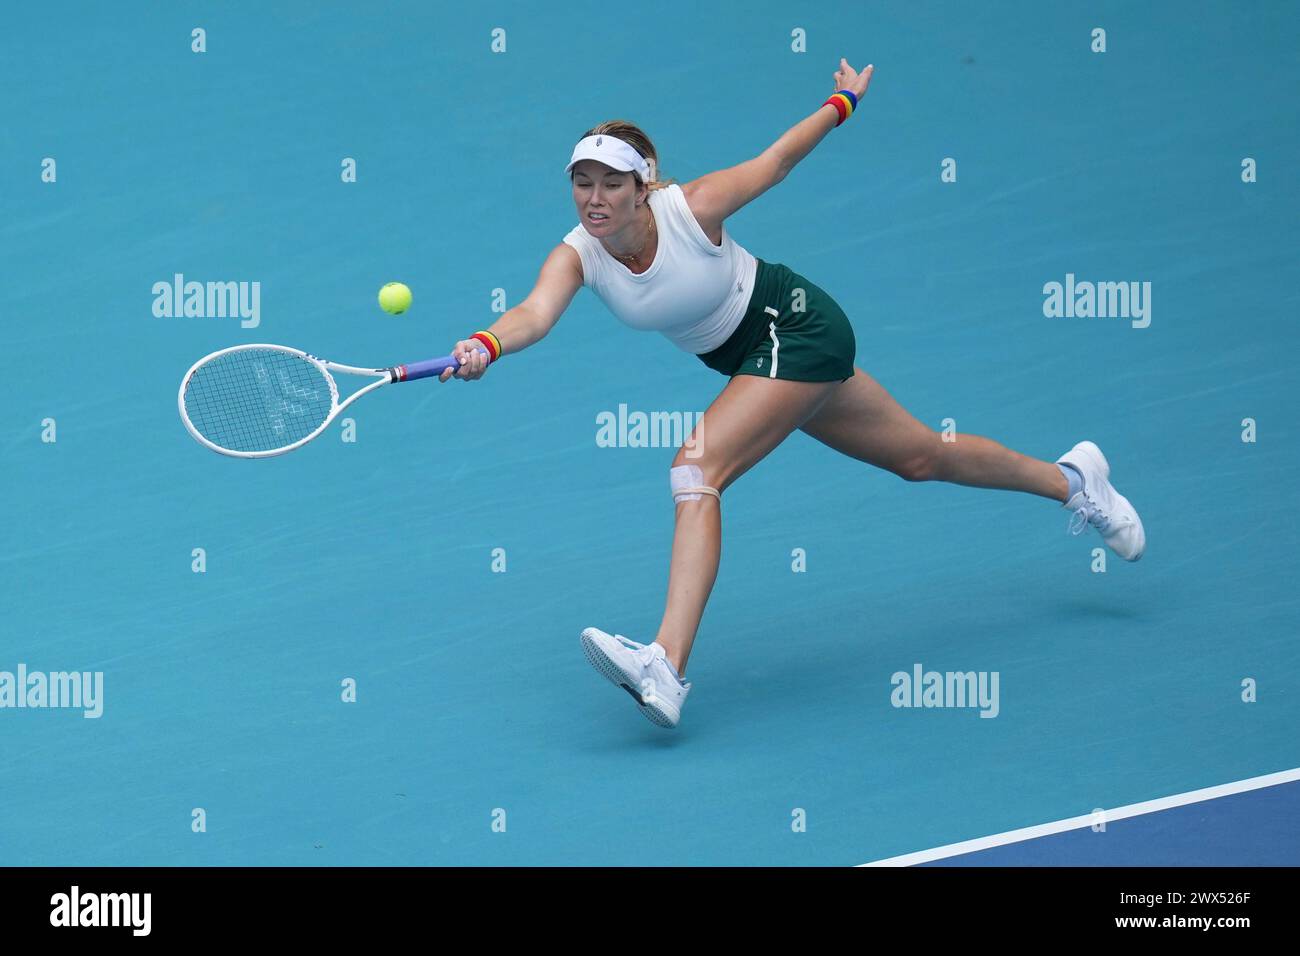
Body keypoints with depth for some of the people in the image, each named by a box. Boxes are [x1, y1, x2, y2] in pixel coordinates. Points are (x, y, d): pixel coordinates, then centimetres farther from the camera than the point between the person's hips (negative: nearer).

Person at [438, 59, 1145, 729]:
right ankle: (1069, 479, 43)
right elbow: (536, 314, -36)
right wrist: (486, 345, -56)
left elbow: (774, 161, -8)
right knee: (922, 457, 20)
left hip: (796, 327, -6)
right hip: (746, 359, 6)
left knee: (696, 470, -25)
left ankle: (666, 668, -33)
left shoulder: (692, 207, -26)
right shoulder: (577, 255, -16)